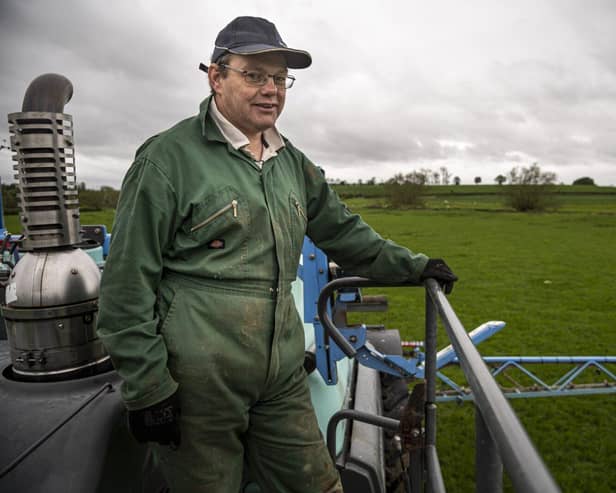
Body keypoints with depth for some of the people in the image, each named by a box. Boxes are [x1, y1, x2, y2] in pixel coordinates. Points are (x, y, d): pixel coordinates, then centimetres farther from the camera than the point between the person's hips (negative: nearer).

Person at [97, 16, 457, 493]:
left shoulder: (292, 163, 11)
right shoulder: (169, 157, -8)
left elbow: (342, 230, 21)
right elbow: (128, 285, -10)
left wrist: (411, 265, 18)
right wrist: (147, 388, -10)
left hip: (283, 376, 6)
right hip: (198, 381, -5)